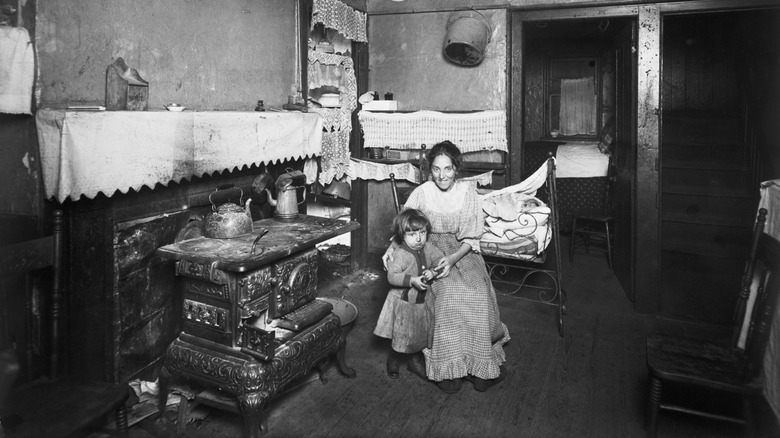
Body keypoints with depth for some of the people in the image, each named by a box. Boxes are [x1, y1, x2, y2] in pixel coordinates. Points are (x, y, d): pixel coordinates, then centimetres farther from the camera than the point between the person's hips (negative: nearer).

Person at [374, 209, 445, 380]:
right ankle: (393, 362, 35)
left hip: (422, 301, 6)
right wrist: (413, 280, -38)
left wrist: (432, 272, -16)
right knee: (401, 336, 8)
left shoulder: (428, 249, -6)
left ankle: (415, 361, 43)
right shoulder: (401, 254, -25)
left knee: (420, 334, 20)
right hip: (403, 302, -6)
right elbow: (392, 276, -30)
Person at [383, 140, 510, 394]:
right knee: (446, 295, -28)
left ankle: (480, 365, -6)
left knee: (478, 295, -24)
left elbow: (471, 238, -5)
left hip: (462, 253, 1)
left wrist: (453, 259, -22)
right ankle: (446, 368, -15)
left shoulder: (467, 192, -3)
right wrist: (392, 247, -18)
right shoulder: (421, 193, -4)